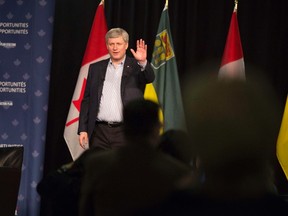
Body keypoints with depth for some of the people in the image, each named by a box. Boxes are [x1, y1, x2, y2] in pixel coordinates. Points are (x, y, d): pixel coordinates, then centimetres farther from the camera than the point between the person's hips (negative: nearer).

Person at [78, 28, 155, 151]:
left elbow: (150, 78, -14)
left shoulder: (136, 67, 5)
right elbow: (87, 100, 12)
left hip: (125, 132, -3)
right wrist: (82, 129, 6)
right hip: (99, 132, 3)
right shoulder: (96, 68, 13)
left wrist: (143, 62, -35)